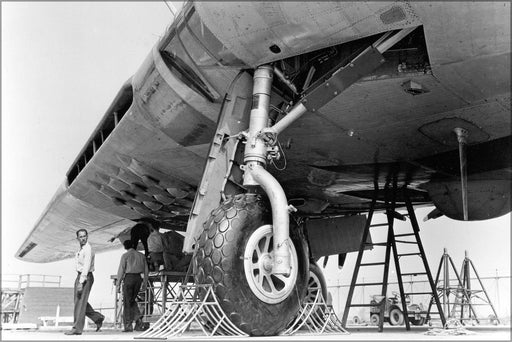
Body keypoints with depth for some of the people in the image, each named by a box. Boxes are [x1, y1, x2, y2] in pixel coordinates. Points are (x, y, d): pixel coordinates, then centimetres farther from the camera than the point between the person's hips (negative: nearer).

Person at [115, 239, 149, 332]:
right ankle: (138, 317, -1)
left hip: (129, 277, -4)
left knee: (127, 302, 2)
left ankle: (128, 325, 1)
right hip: (138, 278, 5)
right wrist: (145, 283, 16)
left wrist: (118, 284, -2)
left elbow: (121, 270, -5)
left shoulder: (125, 255, -2)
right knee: (132, 300, 19)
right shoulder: (141, 255, 11)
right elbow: (146, 270, 11)